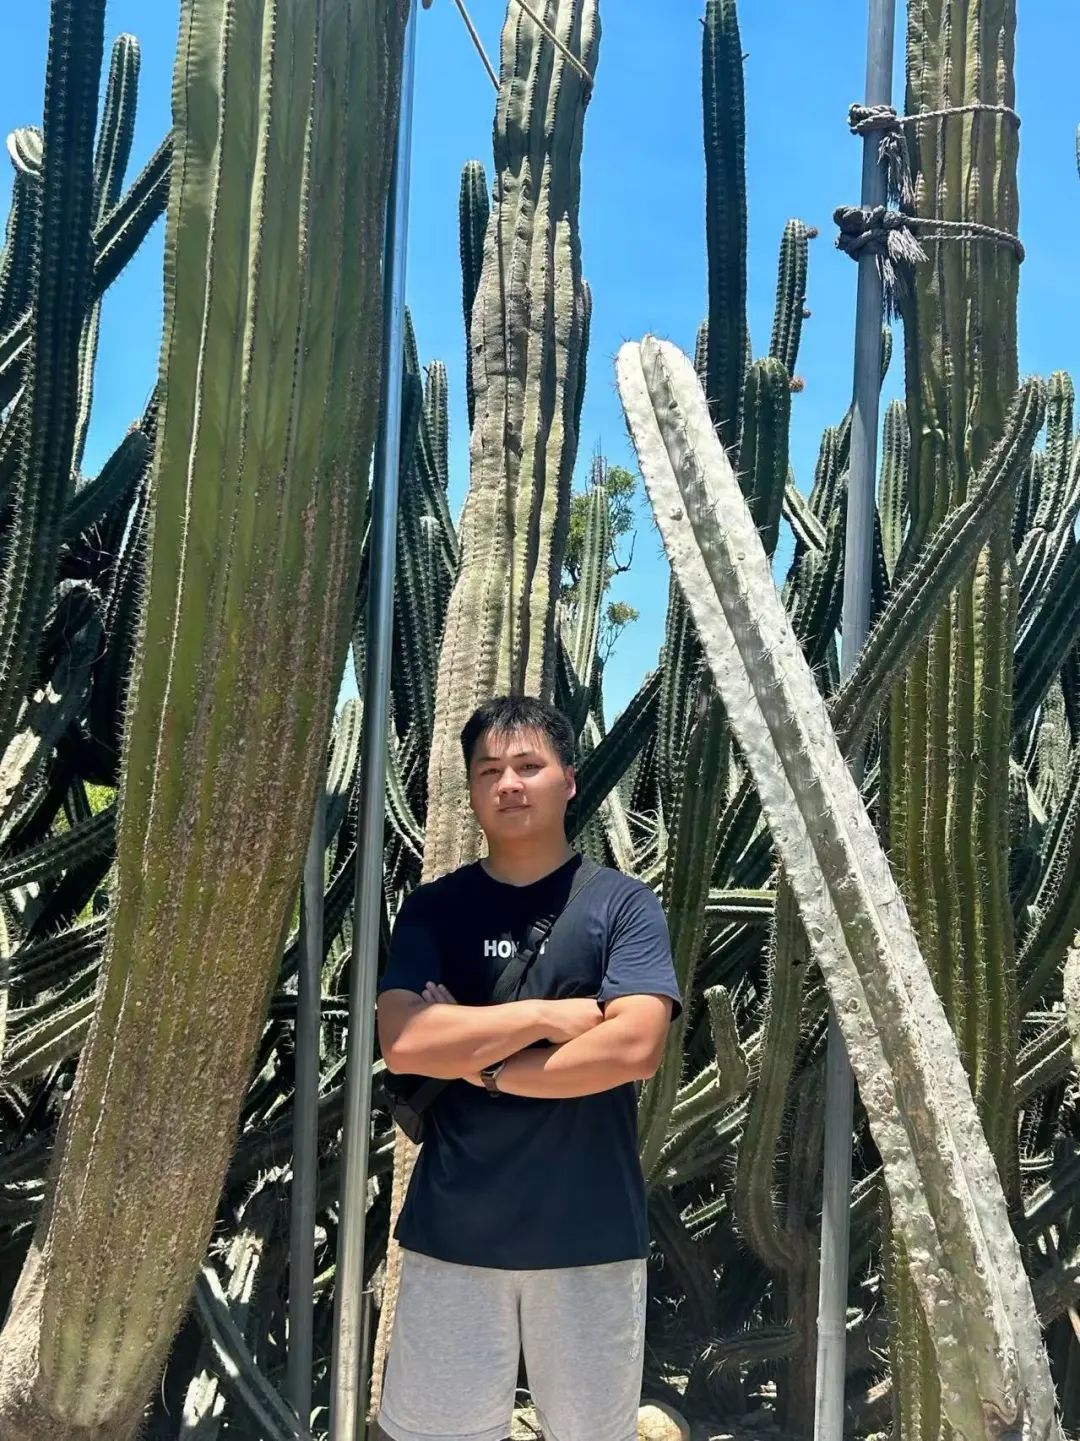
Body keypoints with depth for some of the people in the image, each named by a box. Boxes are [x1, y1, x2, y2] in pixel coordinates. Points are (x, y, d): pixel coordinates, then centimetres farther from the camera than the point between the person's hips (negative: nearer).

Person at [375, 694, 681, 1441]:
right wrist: (548, 1017, -12)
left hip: (591, 1233, -2)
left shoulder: (623, 903, -2)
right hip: (452, 1231, 2)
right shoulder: (435, 908, 5)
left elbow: (634, 1047, -15)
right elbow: (403, 1044, -8)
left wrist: (478, 1062, -10)